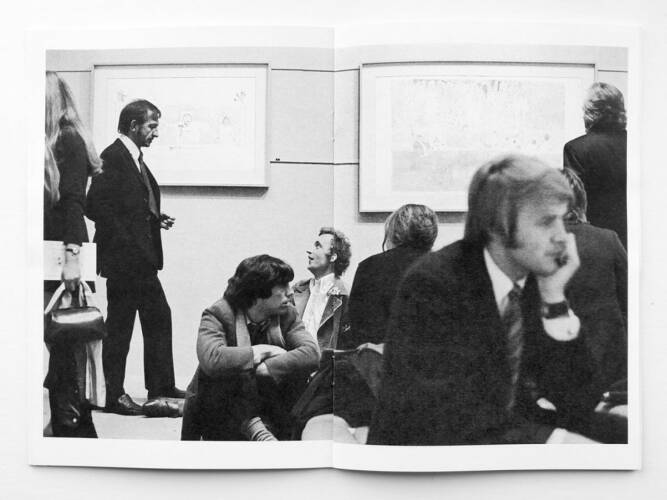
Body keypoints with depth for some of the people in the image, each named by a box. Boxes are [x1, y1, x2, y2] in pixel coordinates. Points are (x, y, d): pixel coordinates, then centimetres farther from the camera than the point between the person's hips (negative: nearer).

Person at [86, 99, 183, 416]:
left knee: (159, 318, 14)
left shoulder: (135, 160, 17)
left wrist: (157, 219, 5)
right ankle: (113, 395, 9)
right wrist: (126, 241, -19)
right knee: (119, 326, -1)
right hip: (123, 258, -10)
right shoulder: (112, 158, -13)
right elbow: (96, 206, -21)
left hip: (142, 260, 10)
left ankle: (161, 387, 24)